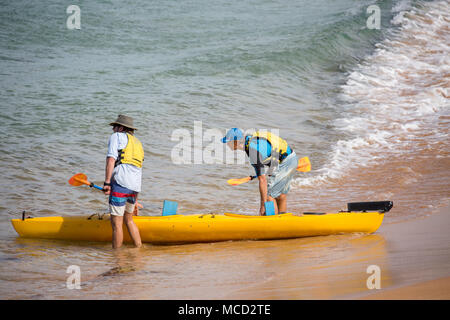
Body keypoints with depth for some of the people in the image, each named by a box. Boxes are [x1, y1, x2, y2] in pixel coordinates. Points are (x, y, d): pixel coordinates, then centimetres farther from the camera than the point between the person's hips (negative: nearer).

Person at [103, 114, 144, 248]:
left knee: (116, 223, -3)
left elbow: (111, 159, -9)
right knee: (128, 220, 22)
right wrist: (134, 200, 33)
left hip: (120, 183, -8)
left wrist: (106, 182, -15)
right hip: (135, 187, 8)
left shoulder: (117, 136, 7)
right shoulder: (138, 143, 29)